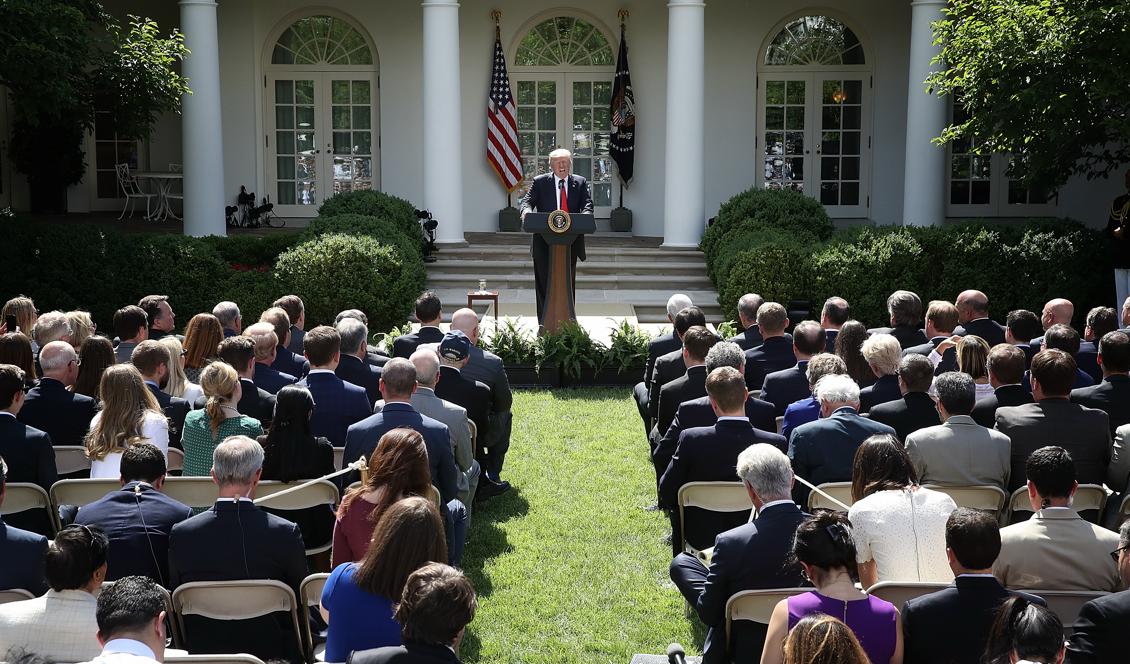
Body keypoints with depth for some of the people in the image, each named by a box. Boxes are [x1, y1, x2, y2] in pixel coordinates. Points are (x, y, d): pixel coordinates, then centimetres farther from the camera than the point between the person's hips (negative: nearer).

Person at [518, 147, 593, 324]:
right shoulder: (540, 182, 5)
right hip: (545, 241, -1)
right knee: (544, 283, 1)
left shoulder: (580, 183, 9)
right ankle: (545, 323, 7)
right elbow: (527, 200, -2)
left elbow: (588, 204, -3)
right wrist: (526, 210, -27)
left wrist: (584, 216, -26)